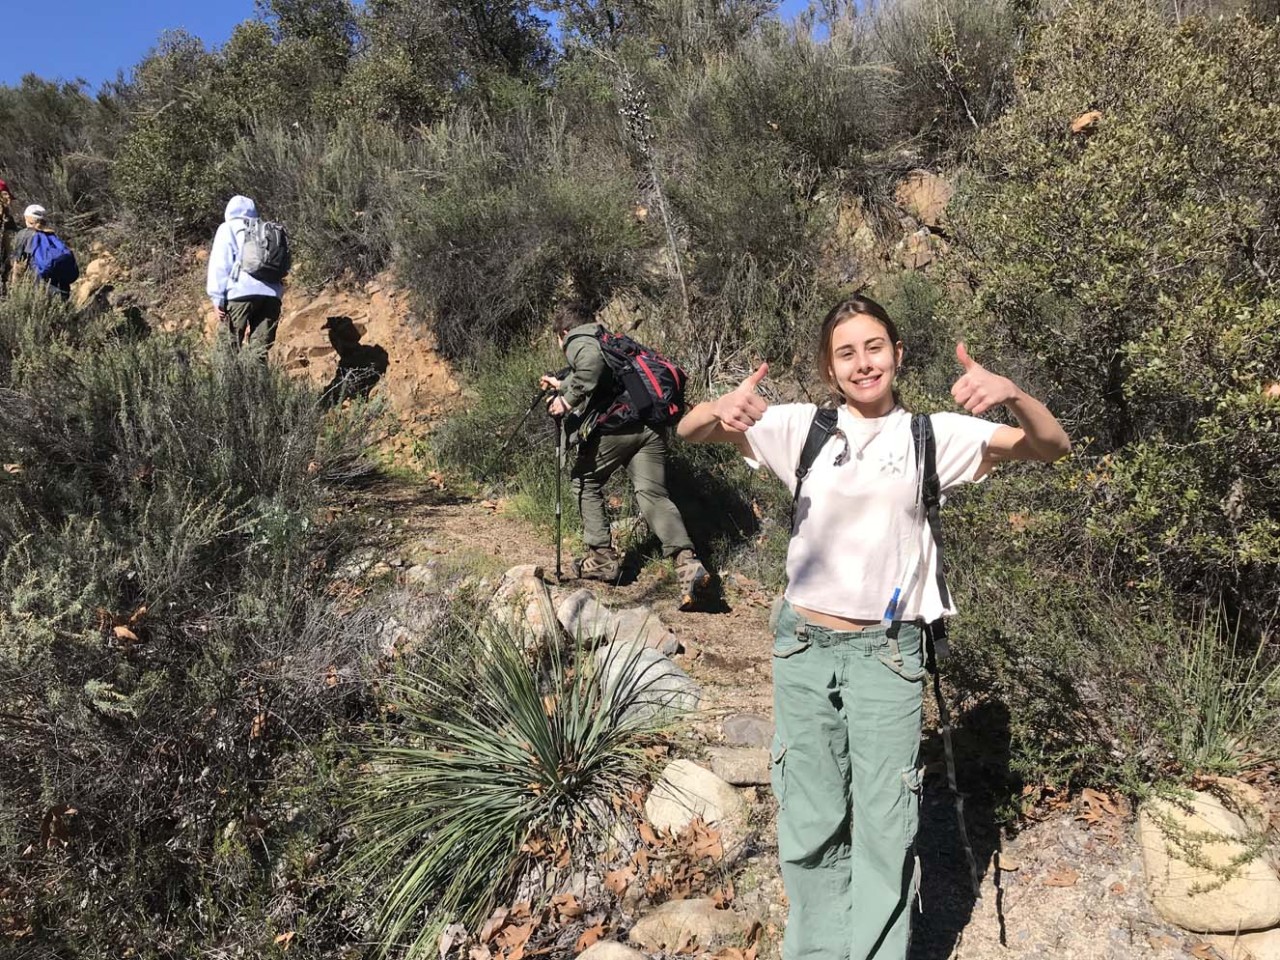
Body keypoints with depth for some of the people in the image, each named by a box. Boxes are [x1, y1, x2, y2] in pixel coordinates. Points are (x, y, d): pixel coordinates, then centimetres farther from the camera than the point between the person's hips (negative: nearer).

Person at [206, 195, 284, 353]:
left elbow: (219, 265, 5)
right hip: (272, 294, 4)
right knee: (261, 349, 2)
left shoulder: (227, 229, 16)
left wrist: (217, 298, 2)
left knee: (231, 346, 2)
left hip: (242, 292, -3)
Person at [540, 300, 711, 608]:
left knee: (585, 482, 18)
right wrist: (562, 385, 64)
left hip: (615, 425, -6)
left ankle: (602, 558, 17)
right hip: (650, 424, 6)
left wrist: (568, 399, -9)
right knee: (653, 494, -3)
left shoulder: (577, 341, 9)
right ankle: (688, 563, -23)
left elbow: (593, 360, -16)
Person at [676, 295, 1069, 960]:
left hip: (887, 654, -1)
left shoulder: (933, 435, 0)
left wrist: (1011, 394, -27)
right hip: (802, 646, 2)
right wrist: (725, 407, -26)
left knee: (884, 830, 6)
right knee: (808, 825, 14)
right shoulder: (802, 428, 2)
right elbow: (689, 432, -3)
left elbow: (1050, 447, -6)